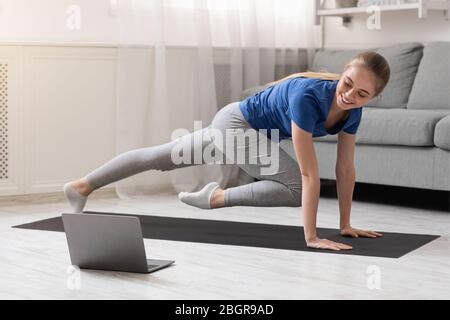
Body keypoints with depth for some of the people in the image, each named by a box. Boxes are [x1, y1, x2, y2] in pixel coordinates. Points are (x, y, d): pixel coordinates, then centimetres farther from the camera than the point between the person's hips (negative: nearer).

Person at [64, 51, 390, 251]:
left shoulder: (352, 110, -14)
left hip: (234, 124, 8)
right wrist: (311, 237, -34)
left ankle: (82, 186, 33)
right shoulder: (308, 97, -37)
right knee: (297, 188, -18)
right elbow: (310, 174, -37)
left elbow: (346, 169, -6)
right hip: (235, 122, -8)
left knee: (158, 158, 18)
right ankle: (217, 197, -2)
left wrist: (346, 224, -3)